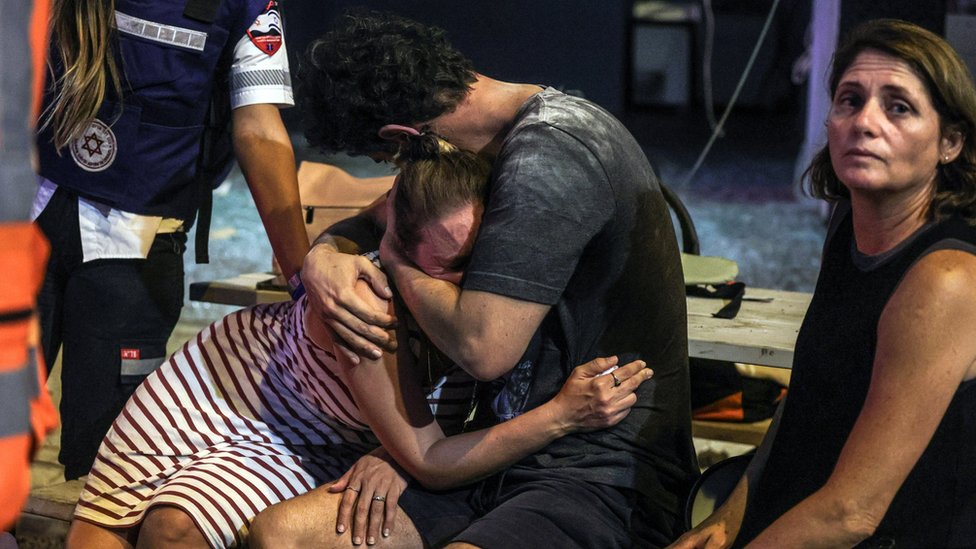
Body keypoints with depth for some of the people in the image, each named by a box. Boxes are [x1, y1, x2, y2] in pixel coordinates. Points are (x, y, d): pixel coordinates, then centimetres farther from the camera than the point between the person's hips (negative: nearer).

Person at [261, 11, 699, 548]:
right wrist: (322, 254, 1)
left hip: (604, 474, -9)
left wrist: (397, 257, -5)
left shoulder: (546, 157, -17)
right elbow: (374, 217, 25)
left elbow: (483, 347, -24)